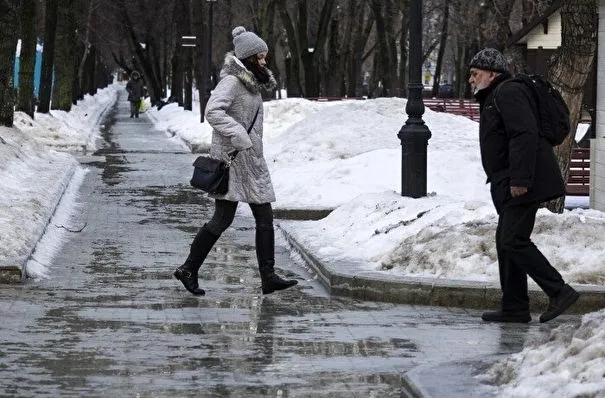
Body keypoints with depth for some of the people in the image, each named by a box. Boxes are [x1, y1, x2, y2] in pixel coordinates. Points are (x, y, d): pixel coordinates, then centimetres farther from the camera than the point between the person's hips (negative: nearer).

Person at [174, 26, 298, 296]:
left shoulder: (252, 84, 15)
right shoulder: (231, 82, -13)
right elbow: (213, 111, -26)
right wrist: (238, 136, -30)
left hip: (252, 161, 9)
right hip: (231, 158, -9)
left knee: (265, 218, 4)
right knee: (223, 218, -7)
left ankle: (268, 277, 4)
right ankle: (188, 270, 4)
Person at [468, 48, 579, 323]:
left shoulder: (509, 93, -11)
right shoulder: (492, 98, 23)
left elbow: (525, 135, -23)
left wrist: (520, 179, -27)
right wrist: (503, 182, 21)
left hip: (523, 185, -11)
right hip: (511, 188, 11)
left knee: (514, 241, -15)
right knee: (506, 242, 11)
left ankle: (559, 292, -13)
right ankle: (514, 308, 14)